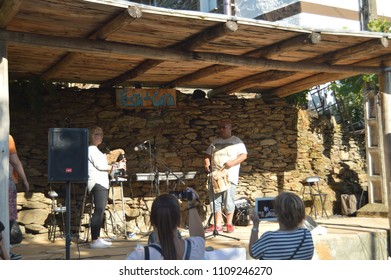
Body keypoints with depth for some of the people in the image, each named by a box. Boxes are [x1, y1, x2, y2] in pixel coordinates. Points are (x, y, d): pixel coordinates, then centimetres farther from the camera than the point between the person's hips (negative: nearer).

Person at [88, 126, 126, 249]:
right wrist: (116, 166, -6)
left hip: (101, 183, 10)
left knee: (100, 211, 7)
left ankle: (97, 238, 9)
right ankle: (94, 241, -16)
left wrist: (114, 167, 11)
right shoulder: (91, 149, -5)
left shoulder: (95, 150, 25)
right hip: (97, 183, -10)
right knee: (99, 211, -14)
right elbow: (100, 165, -12)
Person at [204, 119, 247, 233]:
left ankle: (229, 224, 11)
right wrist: (207, 164, 1)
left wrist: (232, 163, -19)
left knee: (229, 201, -2)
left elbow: (244, 155, -5)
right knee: (215, 201, 3)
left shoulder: (237, 141, 2)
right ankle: (217, 225, 9)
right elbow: (208, 154, 20)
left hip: (230, 176, -4)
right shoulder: (215, 142, 16)